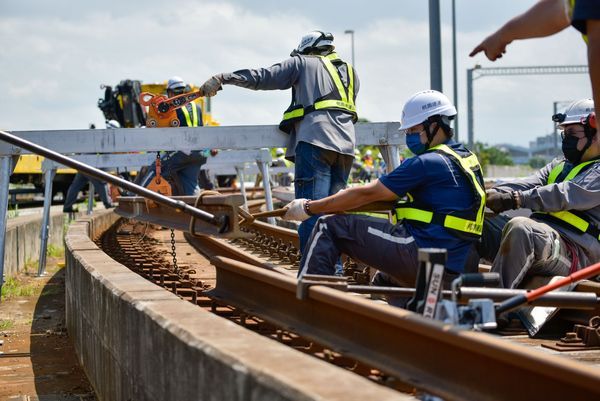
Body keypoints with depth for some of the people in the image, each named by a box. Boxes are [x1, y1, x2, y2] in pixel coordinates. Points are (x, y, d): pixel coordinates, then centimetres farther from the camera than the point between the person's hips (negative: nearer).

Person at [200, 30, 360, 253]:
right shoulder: (350, 72, 28)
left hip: (315, 141, -6)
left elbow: (262, 78, 7)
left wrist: (222, 79, 10)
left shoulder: (303, 63, 13)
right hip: (346, 146, 6)